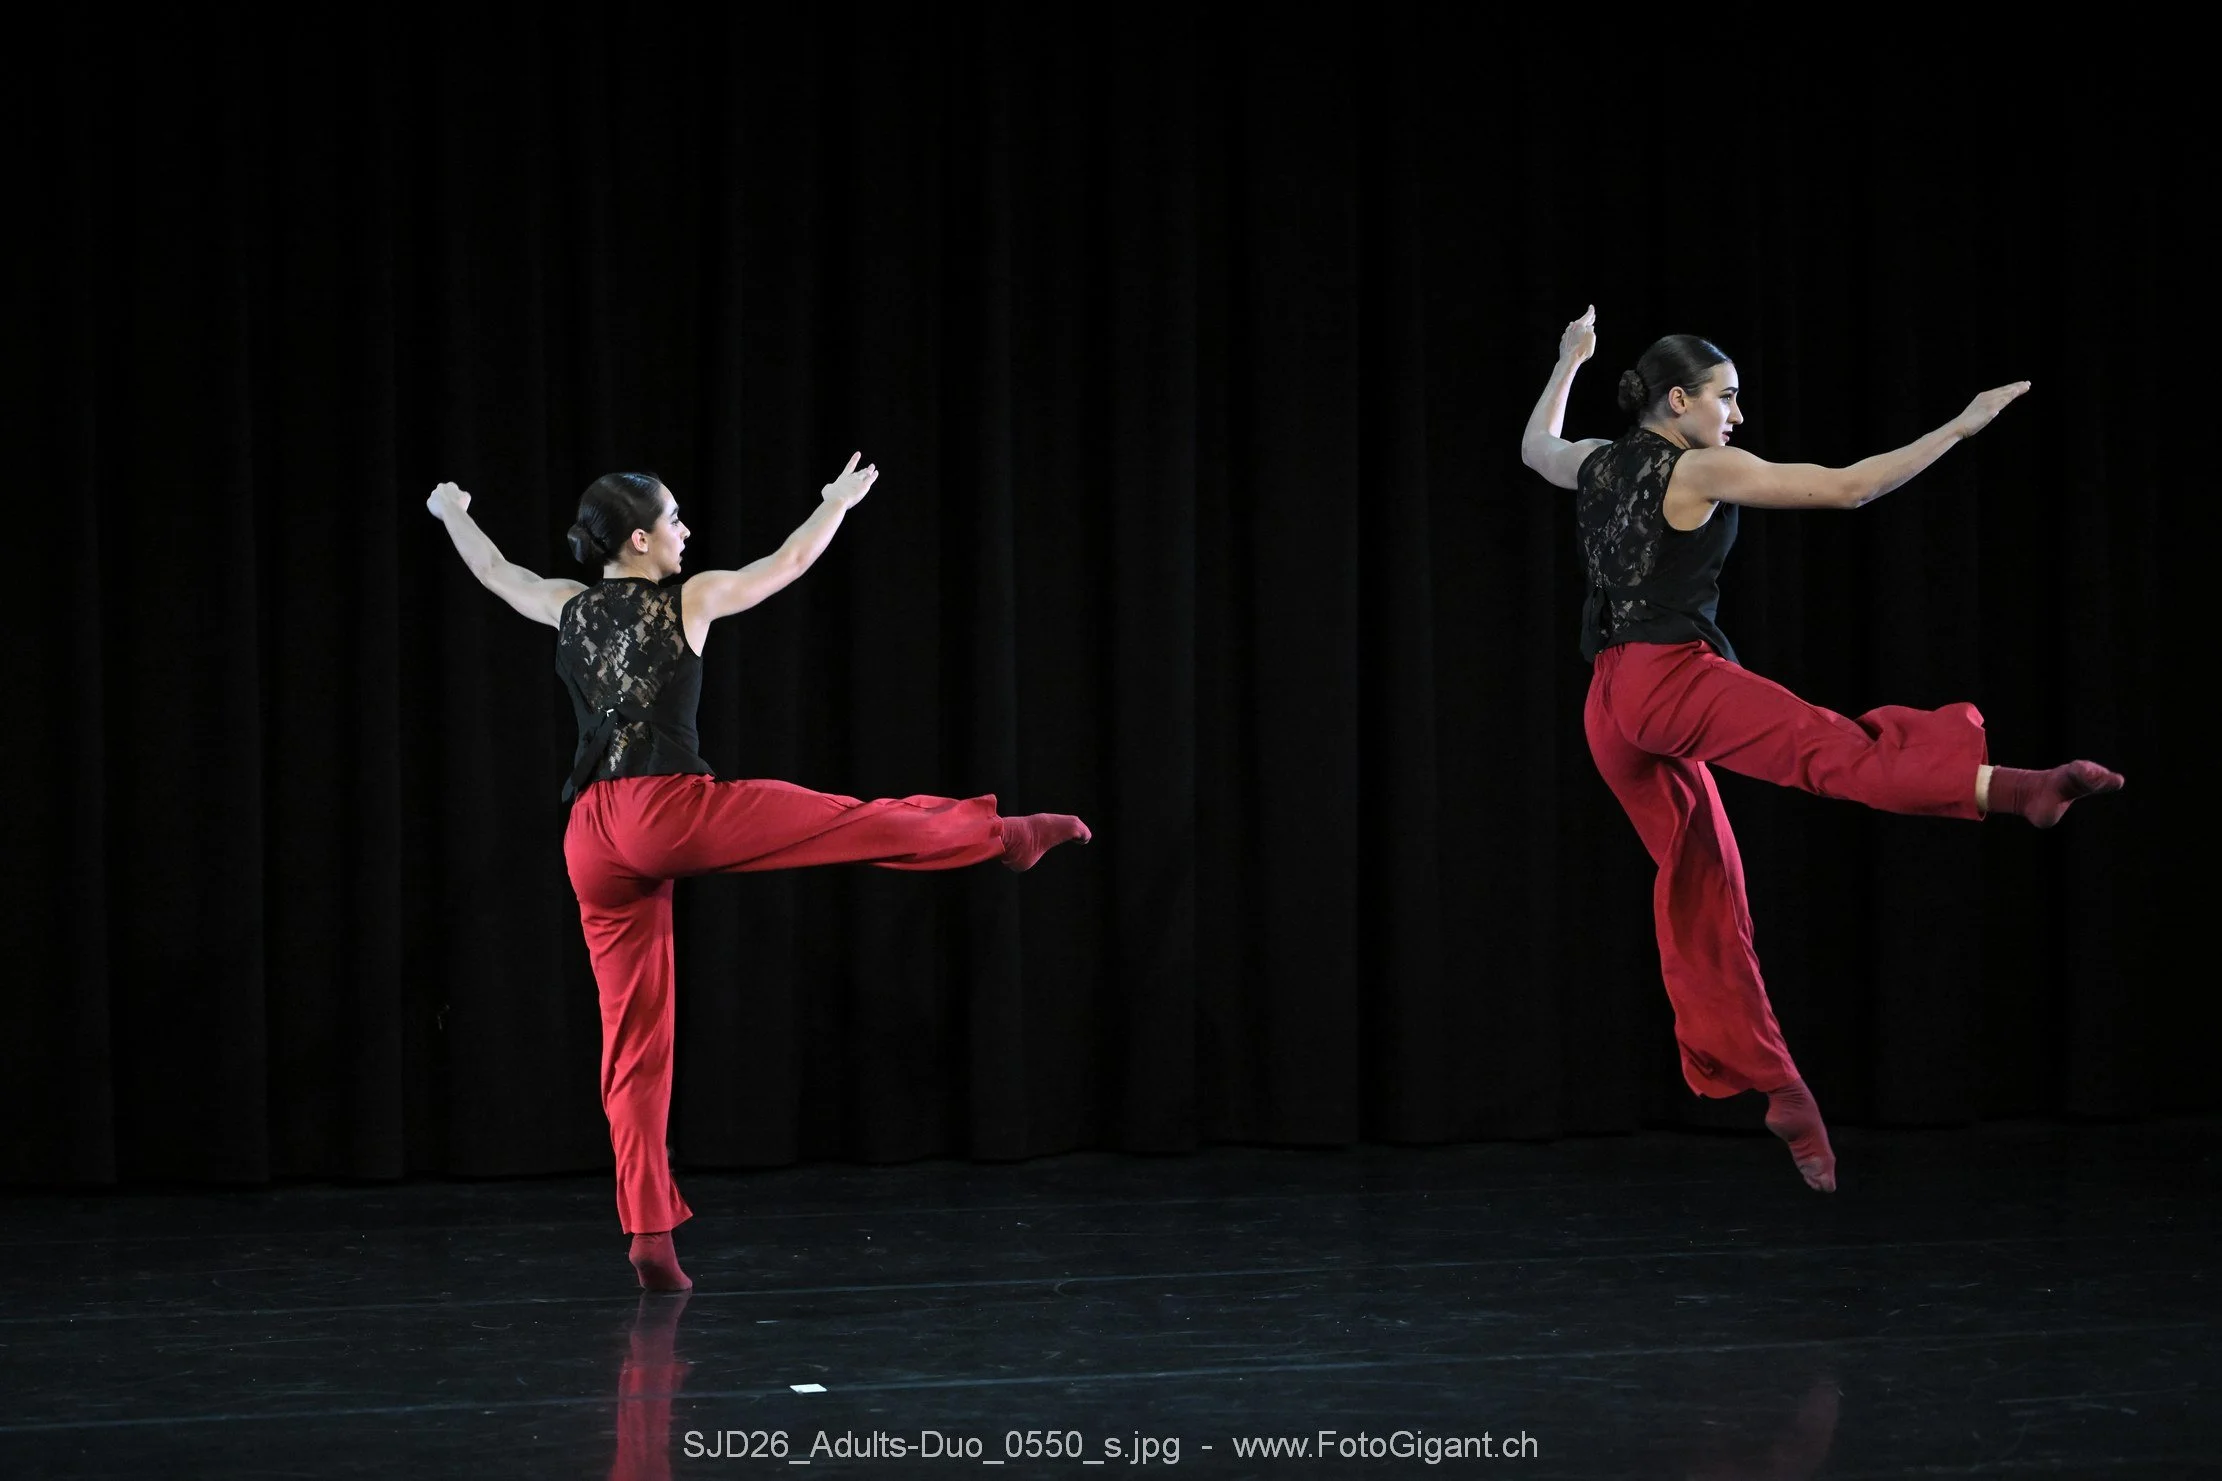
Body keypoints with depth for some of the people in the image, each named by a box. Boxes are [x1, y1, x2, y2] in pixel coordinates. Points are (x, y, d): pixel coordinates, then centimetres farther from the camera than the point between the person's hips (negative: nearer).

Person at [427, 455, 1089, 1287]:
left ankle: (651, 1236, 2)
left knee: (632, 1037, 5)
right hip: (669, 810, -5)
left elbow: (492, 572, 35)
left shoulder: (568, 608, 15)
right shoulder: (689, 600, 4)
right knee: (865, 824, 6)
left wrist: (452, 515, 54)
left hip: (593, 838, 5)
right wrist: (840, 500, 36)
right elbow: (791, 561, 18)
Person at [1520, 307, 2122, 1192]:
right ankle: (2006, 786, -54)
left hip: (1610, 706, 8)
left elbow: (1535, 447, 41)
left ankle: (1761, 1082, 11)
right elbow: (1848, 487, -10)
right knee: (1833, 746, -31)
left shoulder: (1594, 464, 15)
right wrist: (1959, 427, -7)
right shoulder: (1700, 472, -5)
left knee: (1697, 883, 11)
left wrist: (1569, 363, 55)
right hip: (1672, 679, -8)